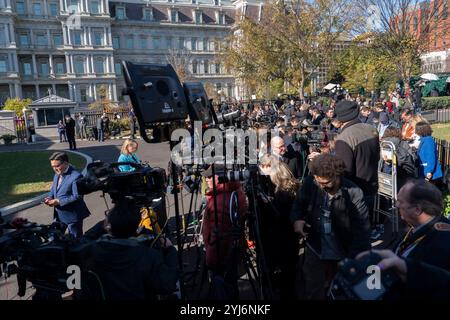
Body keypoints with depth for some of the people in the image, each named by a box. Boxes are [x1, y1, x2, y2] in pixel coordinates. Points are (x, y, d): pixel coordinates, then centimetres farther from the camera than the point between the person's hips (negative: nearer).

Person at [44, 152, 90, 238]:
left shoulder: (76, 176, -24)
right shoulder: (57, 174, 4)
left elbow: (77, 196, -26)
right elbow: (53, 188, 18)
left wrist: (59, 201, -26)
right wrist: (50, 198, -3)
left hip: (73, 215, -8)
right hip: (59, 214, 8)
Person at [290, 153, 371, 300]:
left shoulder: (354, 194, -23)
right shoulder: (310, 183, -15)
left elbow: (362, 231, -19)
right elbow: (299, 204, 4)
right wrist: (296, 219, -16)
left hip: (343, 256, -2)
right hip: (315, 251, 2)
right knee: (313, 293, 15)